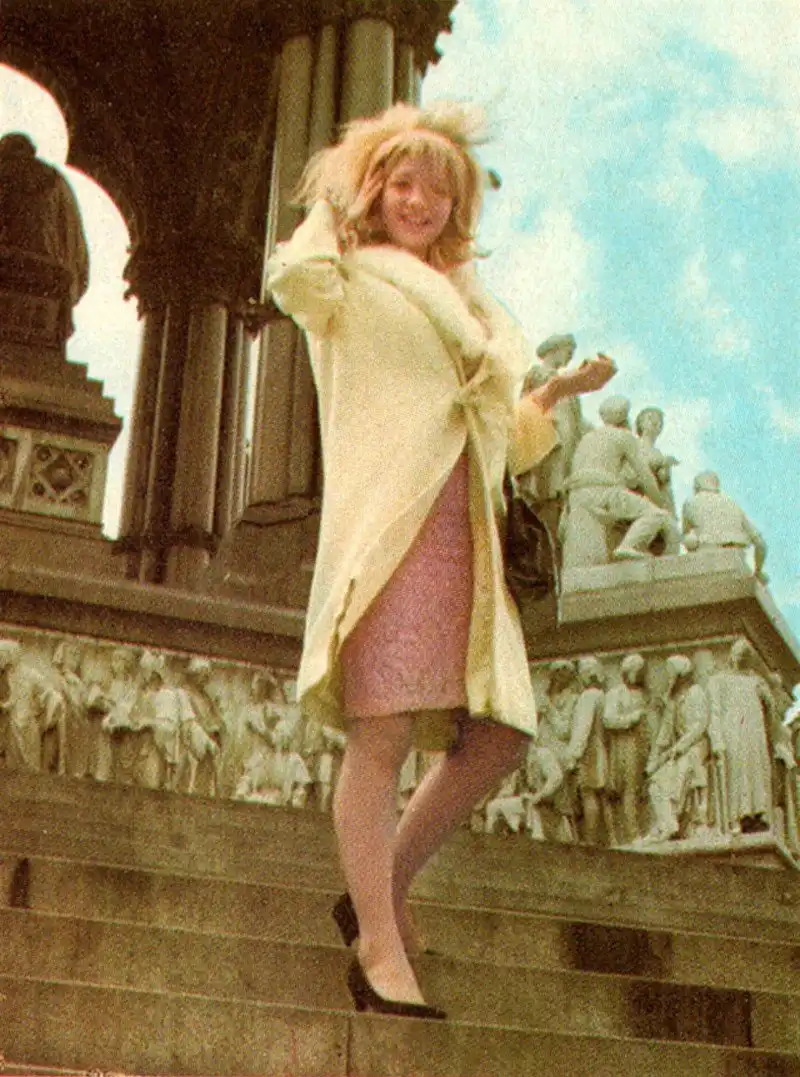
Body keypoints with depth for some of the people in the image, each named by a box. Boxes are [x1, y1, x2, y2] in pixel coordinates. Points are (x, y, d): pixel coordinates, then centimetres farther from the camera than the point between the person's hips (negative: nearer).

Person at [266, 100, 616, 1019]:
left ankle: (382, 890, 14)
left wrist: (556, 394, 15)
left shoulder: (469, 310, 28)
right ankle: (380, 947, -11)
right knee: (383, 732, -14)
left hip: (467, 539, 7)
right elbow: (293, 278, -16)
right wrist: (328, 208, 3)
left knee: (500, 734, 0)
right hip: (387, 522, -7)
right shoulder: (353, 283, 10)